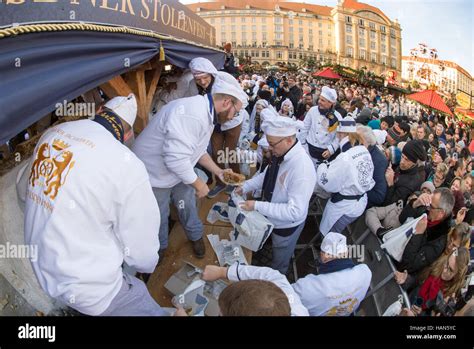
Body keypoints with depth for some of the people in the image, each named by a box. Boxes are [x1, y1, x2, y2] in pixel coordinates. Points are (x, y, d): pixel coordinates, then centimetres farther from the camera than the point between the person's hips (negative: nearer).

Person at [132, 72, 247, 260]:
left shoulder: (206, 114, -1)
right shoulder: (192, 114, -36)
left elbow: (199, 150, 12)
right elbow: (175, 158, -39)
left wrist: (218, 171, 5)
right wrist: (198, 184, -23)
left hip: (178, 171, 8)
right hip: (154, 175, -8)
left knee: (188, 205, 19)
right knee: (159, 217, 13)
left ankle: (195, 236, 44)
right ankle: (160, 247, 39)